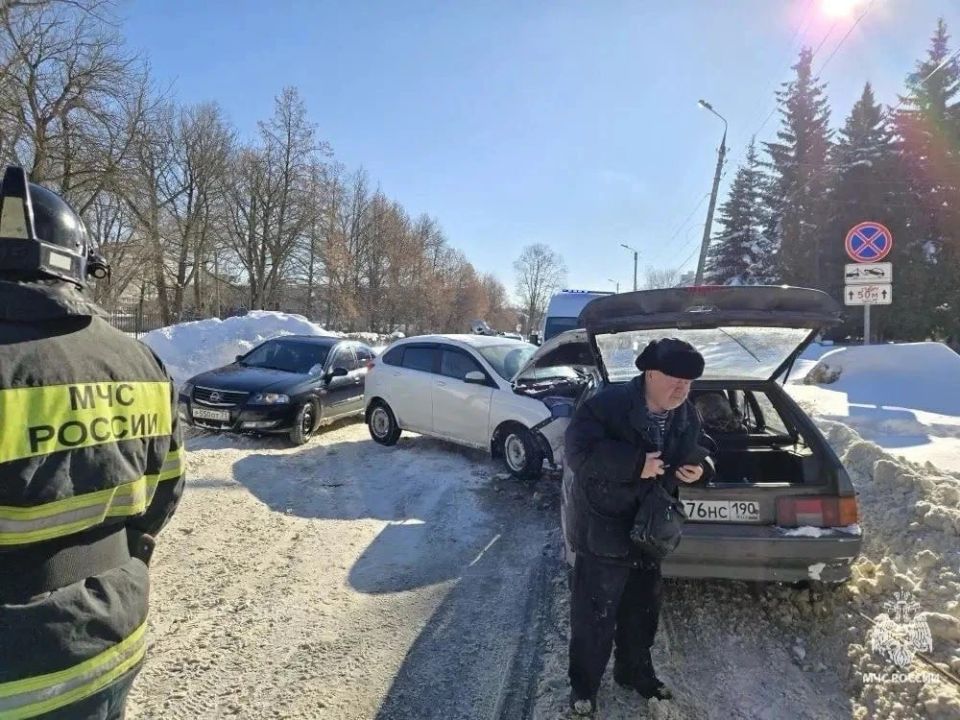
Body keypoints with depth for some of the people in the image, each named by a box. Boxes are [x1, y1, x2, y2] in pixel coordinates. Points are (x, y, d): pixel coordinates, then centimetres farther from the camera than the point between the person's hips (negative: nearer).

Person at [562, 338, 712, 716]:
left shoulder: (688, 416, -1)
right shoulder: (607, 404, -23)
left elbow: (701, 451, 15)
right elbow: (578, 453, -30)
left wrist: (700, 468, -9)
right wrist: (635, 463, -33)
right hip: (603, 533, -6)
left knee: (642, 612, 24)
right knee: (593, 617, 6)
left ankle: (635, 671, 48)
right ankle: (583, 686, 29)